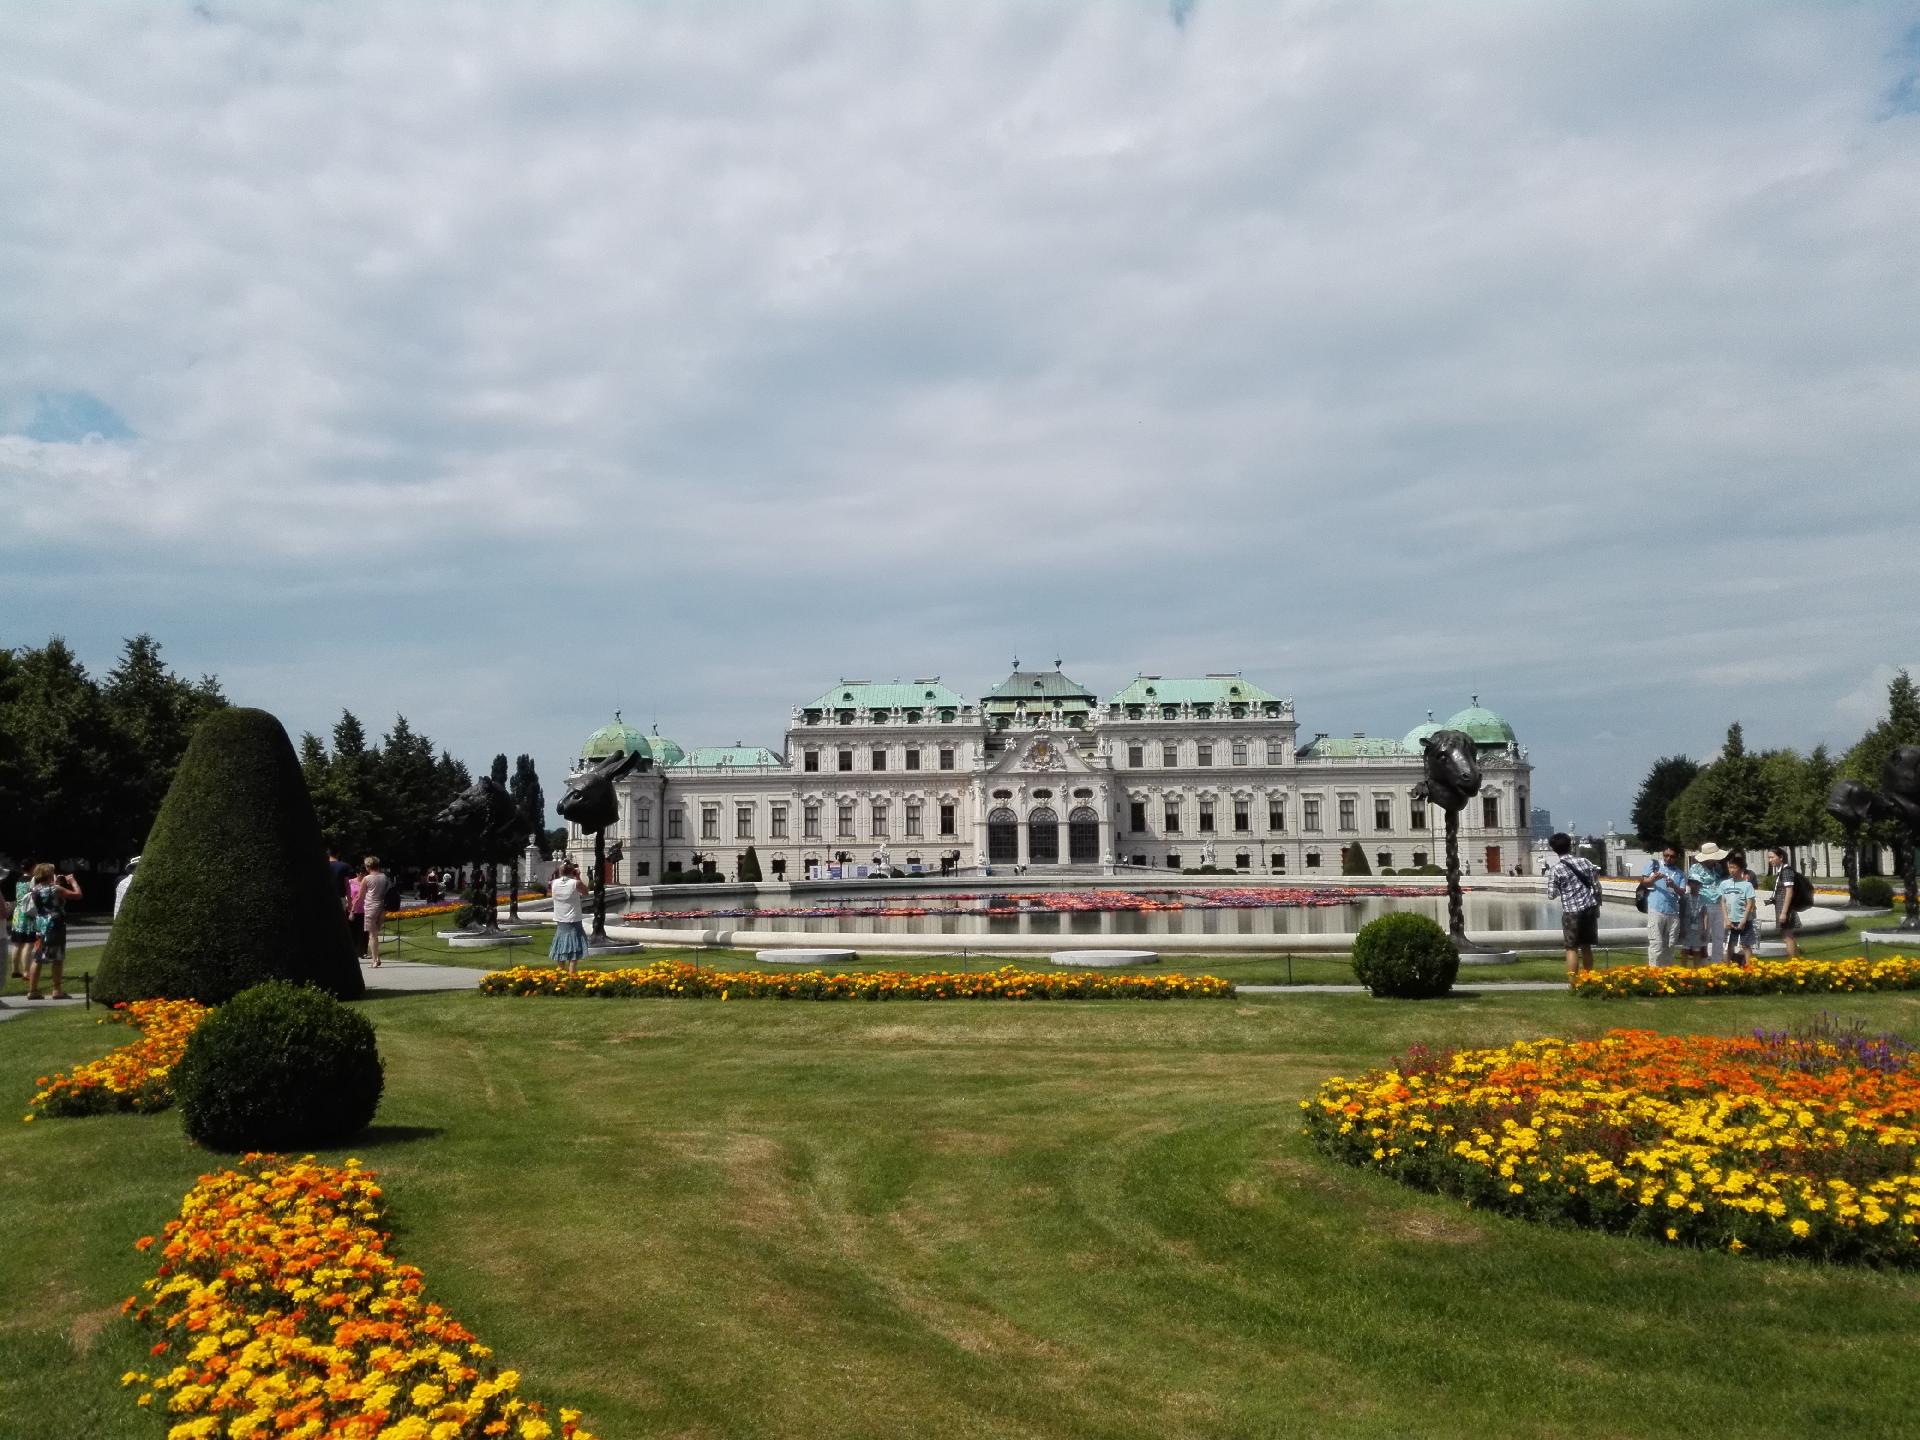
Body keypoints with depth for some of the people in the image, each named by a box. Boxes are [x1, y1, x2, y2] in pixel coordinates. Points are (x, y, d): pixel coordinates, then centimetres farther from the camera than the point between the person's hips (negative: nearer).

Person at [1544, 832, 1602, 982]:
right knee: (1586, 946, 15)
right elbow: (1597, 886, 5)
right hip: (1590, 908, 4)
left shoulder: (1555, 869, -9)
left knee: (1572, 948, 2)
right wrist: (1597, 906, 15)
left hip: (1572, 911, -4)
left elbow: (1552, 894, -5)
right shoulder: (1584, 861, 2)